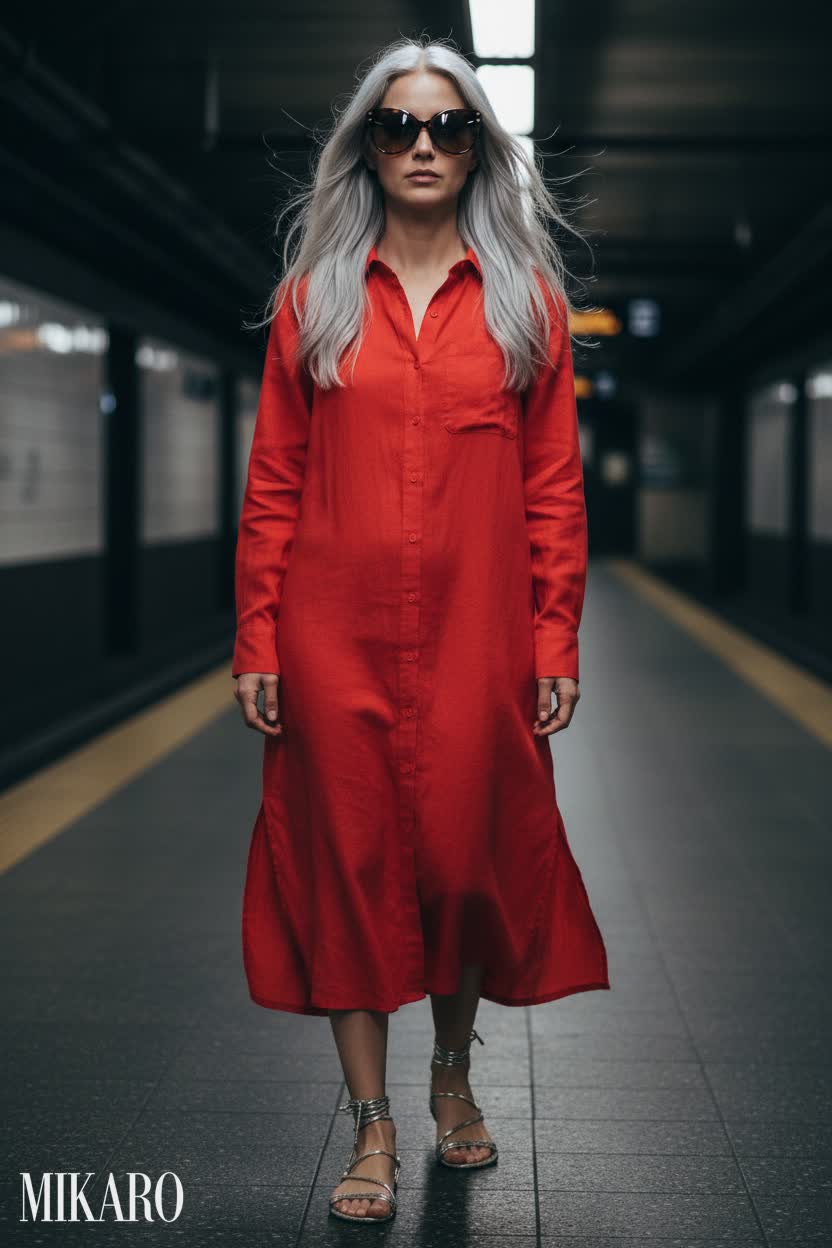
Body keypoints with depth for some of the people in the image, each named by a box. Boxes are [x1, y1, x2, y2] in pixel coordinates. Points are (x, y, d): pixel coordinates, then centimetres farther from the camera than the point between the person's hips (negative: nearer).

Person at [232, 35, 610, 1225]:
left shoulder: (526, 300, 6)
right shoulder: (314, 298, 6)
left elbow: (554, 487, 4)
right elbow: (272, 483, 4)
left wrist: (556, 644, 0)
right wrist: (257, 639, -1)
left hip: (474, 637, 0)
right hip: (335, 636, 0)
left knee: (469, 857, 7)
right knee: (348, 860, 4)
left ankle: (454, 1074, 33)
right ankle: (373, 1129, 16)